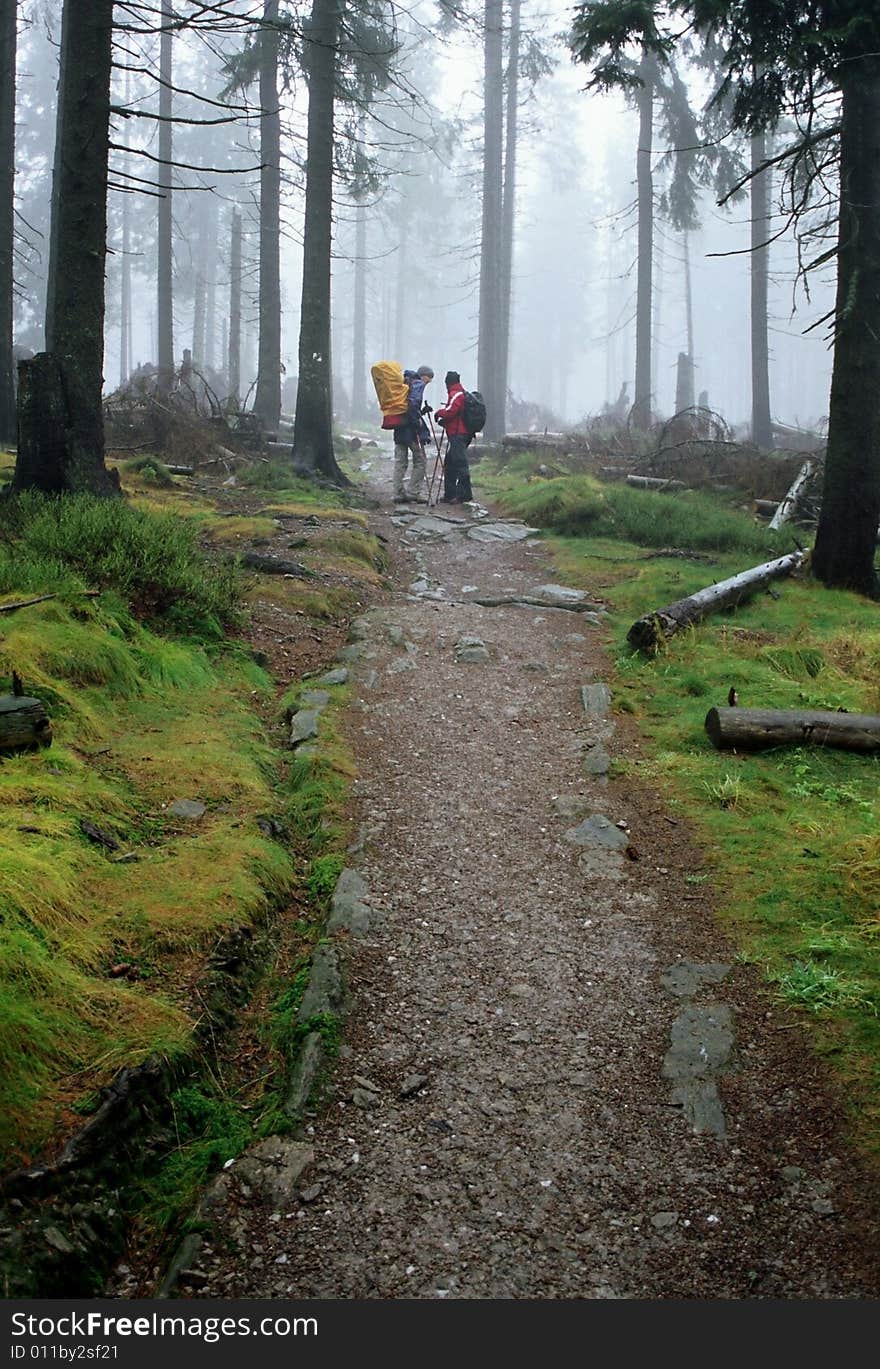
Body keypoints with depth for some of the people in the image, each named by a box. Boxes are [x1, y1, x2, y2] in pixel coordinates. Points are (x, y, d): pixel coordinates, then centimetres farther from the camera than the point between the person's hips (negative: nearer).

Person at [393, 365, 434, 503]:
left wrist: (422, 411, 16)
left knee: (400, 462, 9)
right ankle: (414, 492, -1)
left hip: (399, 426, 8)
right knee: (420, 460, 1)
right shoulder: (418, 383, -6)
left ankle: (399, 494, 9)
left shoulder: (406, 383, 20)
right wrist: (417, 421, -17)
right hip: (411, 429, -8)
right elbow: (413, 402, -22)